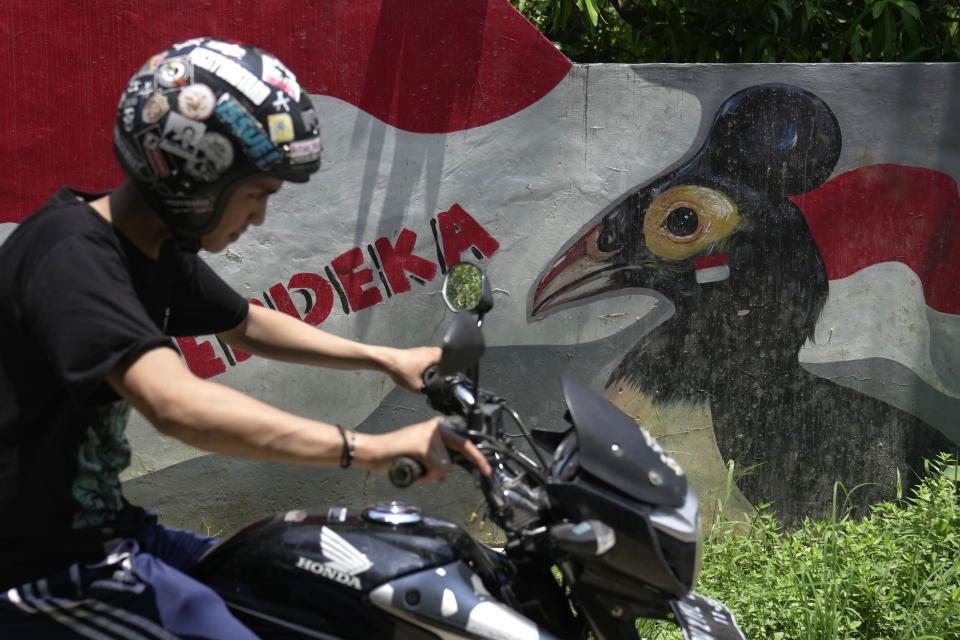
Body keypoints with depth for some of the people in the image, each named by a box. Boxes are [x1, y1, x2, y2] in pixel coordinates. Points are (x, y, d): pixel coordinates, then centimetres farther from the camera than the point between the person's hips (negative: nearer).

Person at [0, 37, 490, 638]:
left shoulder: (155, 251, 5)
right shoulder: (70, 258, -26)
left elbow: (248, 325, 23)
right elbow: (177, 404, -40)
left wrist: (387, 359, 16)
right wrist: (367, 448, -42)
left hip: (99, 531, 10)